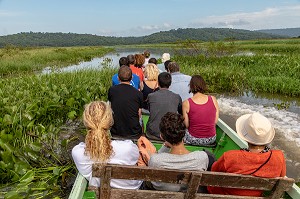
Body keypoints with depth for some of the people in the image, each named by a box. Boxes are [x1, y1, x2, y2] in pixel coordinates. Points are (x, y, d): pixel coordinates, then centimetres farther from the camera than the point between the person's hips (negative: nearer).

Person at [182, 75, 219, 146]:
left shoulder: (186, 103, -16)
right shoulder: (213, 99, -8)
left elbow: (186, 125, -9)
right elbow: (215, 121, -2)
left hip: (194, 140, -3)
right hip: (211, 139, 3)